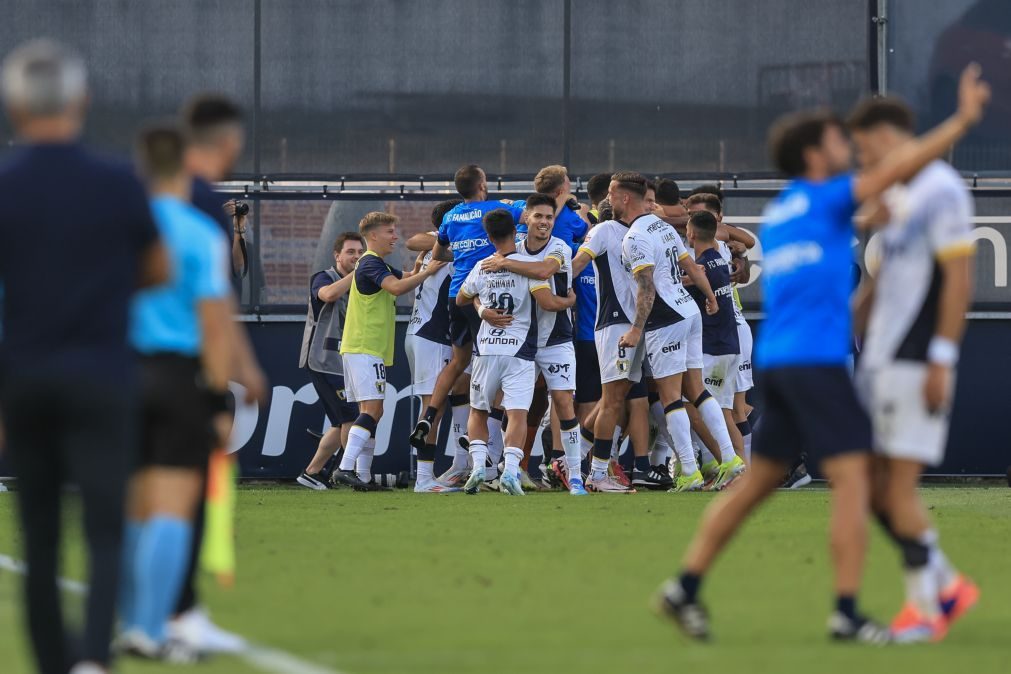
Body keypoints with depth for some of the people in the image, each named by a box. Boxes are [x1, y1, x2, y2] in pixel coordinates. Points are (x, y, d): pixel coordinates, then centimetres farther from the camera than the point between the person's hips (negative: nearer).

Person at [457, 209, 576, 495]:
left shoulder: (481, 269, 6)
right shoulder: (528, 264, -7)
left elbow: (460, 300, 22)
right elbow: (548, 302, -15)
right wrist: (569, 300, 5)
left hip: (486, 349, 3)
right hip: (520, 352, -3)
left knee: (478, 411, 16)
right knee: (517, 414, -6)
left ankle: (478, 464, -1)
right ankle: (510, 469, -24)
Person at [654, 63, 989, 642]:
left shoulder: (778, 212, 19)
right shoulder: (825, 199, -4)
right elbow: (896, 169, -12)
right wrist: (963, 121, -10)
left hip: (777, 358, 9)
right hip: (815, 360, -9)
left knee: (760, 480, 12)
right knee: (853, 476, -8)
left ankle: (686, 588, 9)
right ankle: (847, 613, -12)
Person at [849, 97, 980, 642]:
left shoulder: (941, 190, -11)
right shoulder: (896, 194, 17)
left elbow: (958, 281, -15)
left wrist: (941, 360, -17)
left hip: (916, 364, -9)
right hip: (881, 361, 9)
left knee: (899, 487, -8)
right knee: (873, 487, 7)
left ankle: (925, 608, 1)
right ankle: (947, 586, 17)